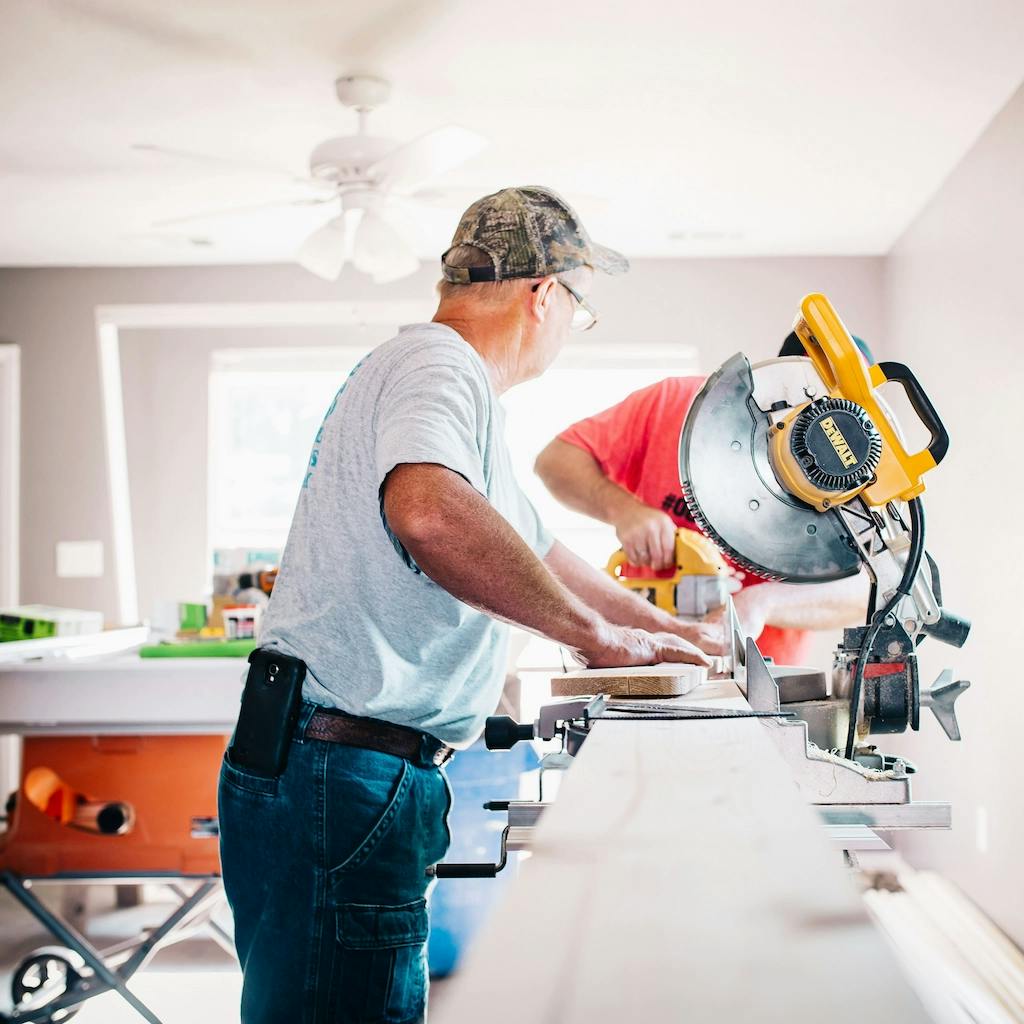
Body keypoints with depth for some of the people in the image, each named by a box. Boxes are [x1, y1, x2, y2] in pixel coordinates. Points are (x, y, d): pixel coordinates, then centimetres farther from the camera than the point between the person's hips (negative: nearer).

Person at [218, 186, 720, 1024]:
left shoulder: (439, 375, 22)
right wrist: (593, 631, -25)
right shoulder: (436, 367, -12)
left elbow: (534, 552, 34)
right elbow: (428, 511, -36)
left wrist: (670, 633, 39)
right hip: (344, 774, -11)